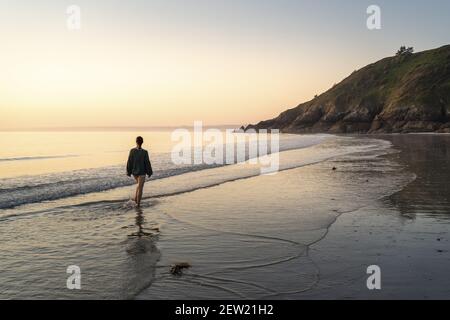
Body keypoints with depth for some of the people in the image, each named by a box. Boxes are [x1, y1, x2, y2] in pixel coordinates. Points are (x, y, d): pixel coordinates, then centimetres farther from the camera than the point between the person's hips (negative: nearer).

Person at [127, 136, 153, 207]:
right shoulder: (145, 152, -17)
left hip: (134, 172, 3)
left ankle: (136, 198, 21)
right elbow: (147, 163, -11)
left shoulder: (132, 151, -11)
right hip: (142, 172, -3)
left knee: (139, 184, 27)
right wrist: (149, 172, 2)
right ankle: (138, 203, 10)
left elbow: (129, 162, -6)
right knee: (140, 187, 6)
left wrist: (129, 172, 5)